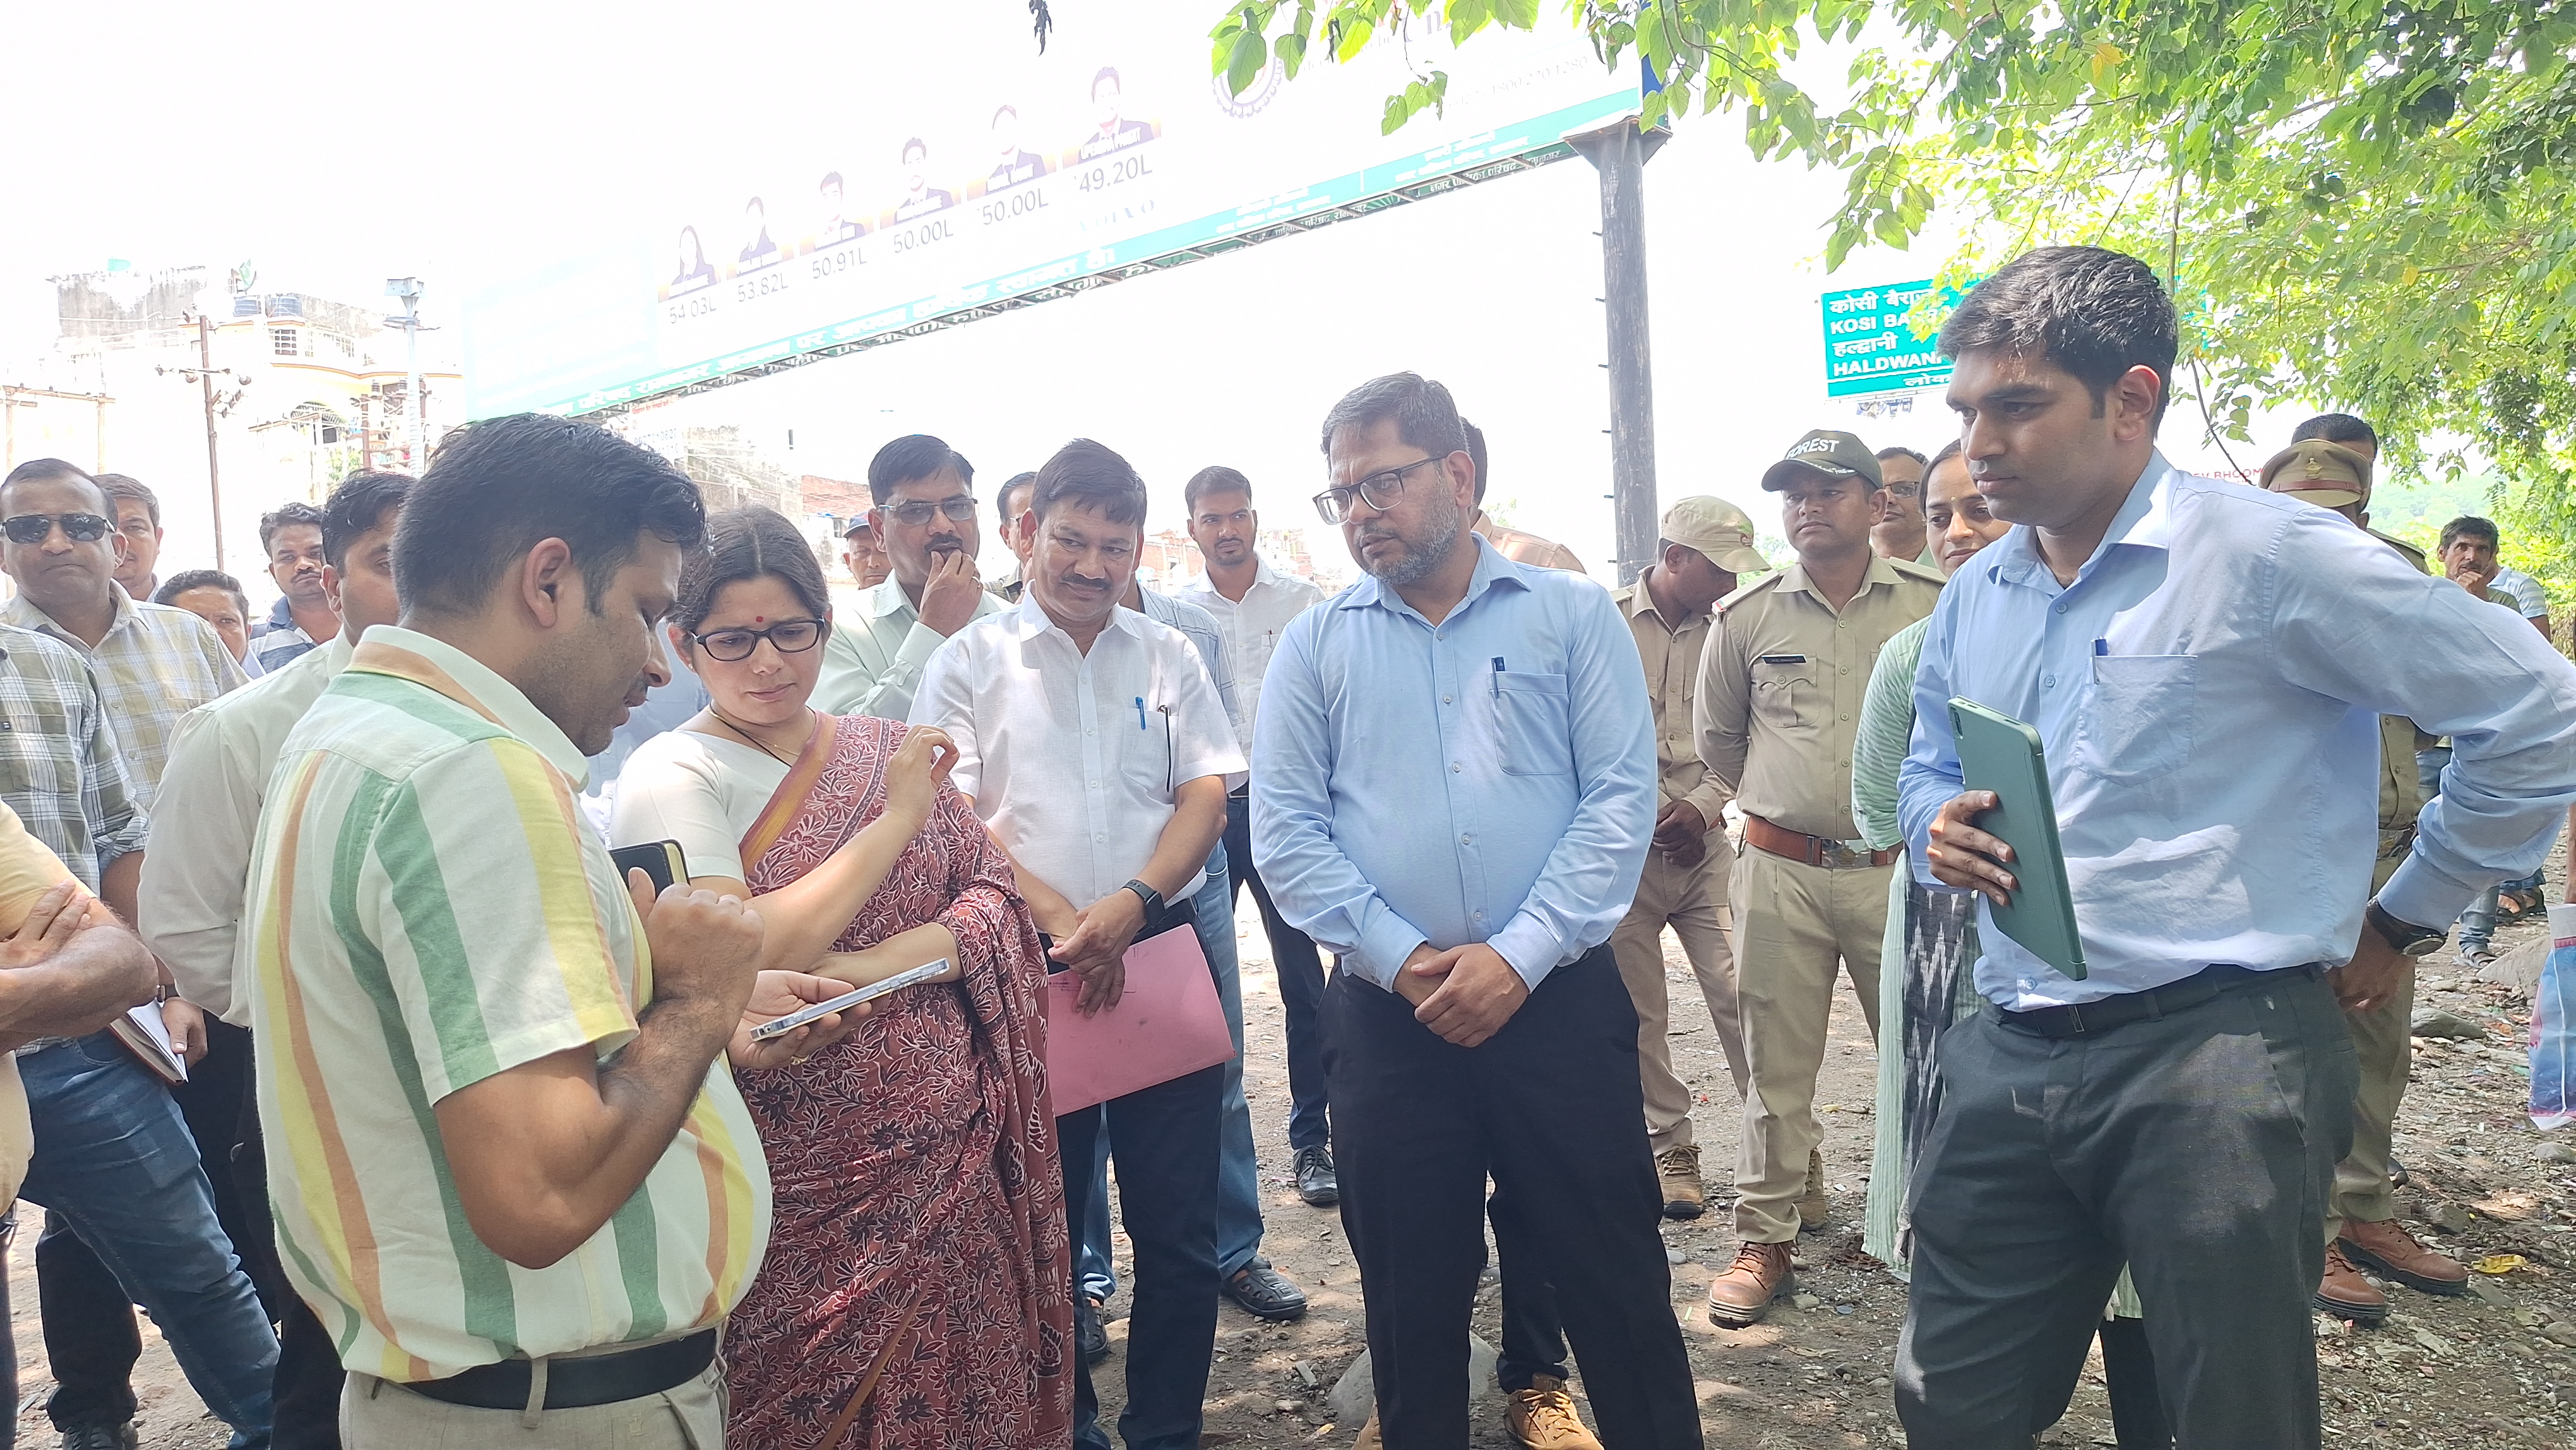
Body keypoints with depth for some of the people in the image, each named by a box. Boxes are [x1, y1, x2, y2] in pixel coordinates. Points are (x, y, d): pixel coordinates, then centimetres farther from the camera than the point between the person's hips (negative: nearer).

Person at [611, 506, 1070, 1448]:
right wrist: (895, 820, -14)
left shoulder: (889, 751, 6)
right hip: (807, 1184, -4)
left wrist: (887, 961, -17)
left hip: (950, 1156, 4)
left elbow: (997, 897, 2)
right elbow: (738, 958, -20)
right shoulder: (671, 777, -7)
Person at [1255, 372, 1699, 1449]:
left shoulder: (1572, 615, 2)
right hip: (1387, 1015, 2)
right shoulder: (1314, 643, 6)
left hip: (1558, 1000, -1)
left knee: (1614, 1280, 9)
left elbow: (1622, 798, -5)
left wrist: (1518, 956, -14)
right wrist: (1401, 958, -12)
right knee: (1411, 1292, 14)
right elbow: (1286, 832, -1)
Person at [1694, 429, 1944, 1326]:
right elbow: (1716, 737, 16)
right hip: (1781, 873, 1)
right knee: (1777, 1066, 7)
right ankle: (1765, 1241, 20)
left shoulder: (1934, 606, -1)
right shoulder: (1746, 617, 3)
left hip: (1901, 869, -1)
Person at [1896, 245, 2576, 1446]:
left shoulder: (2264, 553, -8)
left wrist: (2401, 924, 2)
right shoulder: (1972, 596, 11)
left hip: (2217, 1049, -5)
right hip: (2012, 1057, 6)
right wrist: (1939, 827, 0)